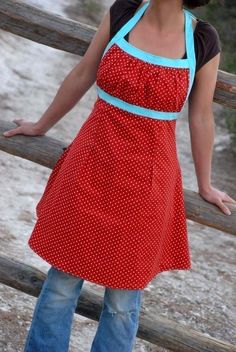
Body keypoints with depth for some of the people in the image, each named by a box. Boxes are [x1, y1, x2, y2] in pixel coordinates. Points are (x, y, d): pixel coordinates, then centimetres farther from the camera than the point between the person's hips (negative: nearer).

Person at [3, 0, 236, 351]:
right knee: (62, 280, 9)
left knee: (122, 298, 8)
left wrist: (204, 185, 14)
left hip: (146, 180, -1)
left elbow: (201, 117, 4)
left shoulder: (203, 40, -8)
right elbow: (82, 76, 9)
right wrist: (42, 126, 20)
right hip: (91, 164, 2)